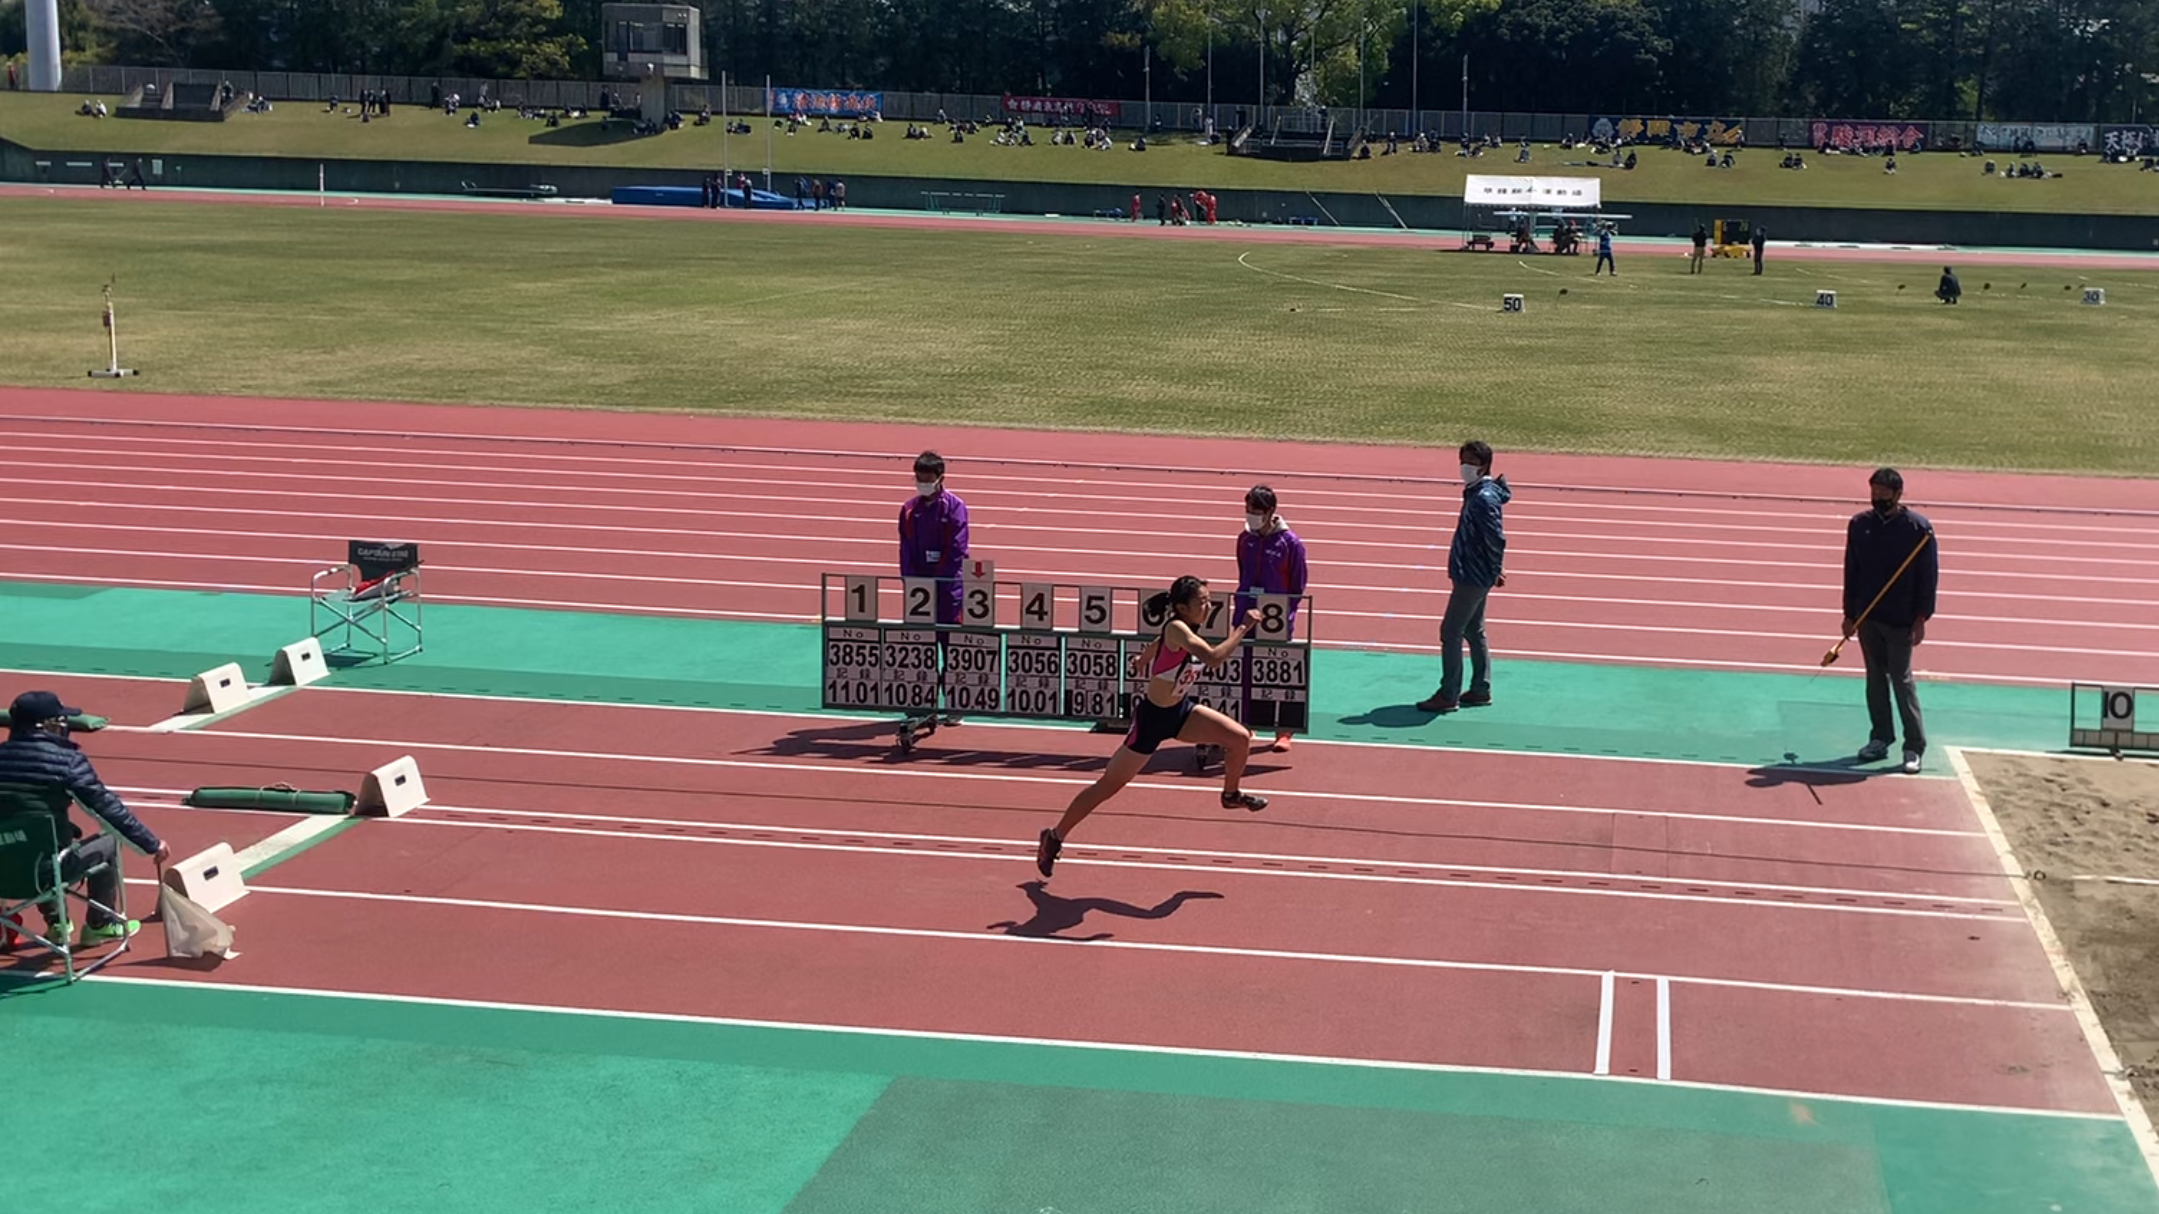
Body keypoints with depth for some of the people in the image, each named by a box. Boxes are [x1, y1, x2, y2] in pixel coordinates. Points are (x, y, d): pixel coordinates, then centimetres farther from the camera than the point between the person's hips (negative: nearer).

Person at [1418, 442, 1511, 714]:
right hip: (1472, 575, 10)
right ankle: (1480, 690, 24)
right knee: (1473, 631, 16)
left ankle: (1448, 695, -1)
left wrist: (1495, 571, -13)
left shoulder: (1483, 498, -20)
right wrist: (1494, 569, 14)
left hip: (1473, 577, -10)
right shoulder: (1475, 493, 10)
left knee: (1450, 632, -6)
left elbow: (1497, 538, -22)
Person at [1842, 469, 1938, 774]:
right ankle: (1880, 738, 21)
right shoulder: (1860, 524, 4)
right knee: (1875, 678, 11)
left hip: (1901, 619, -4)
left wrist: (1921, 618, -9)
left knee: (1901, 679, -3)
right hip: (1867, 616, 4)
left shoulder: (1919, 528, -8)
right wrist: (1849, 614, 9)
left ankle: (1915, 746, 4)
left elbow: (1928, 575, -5)